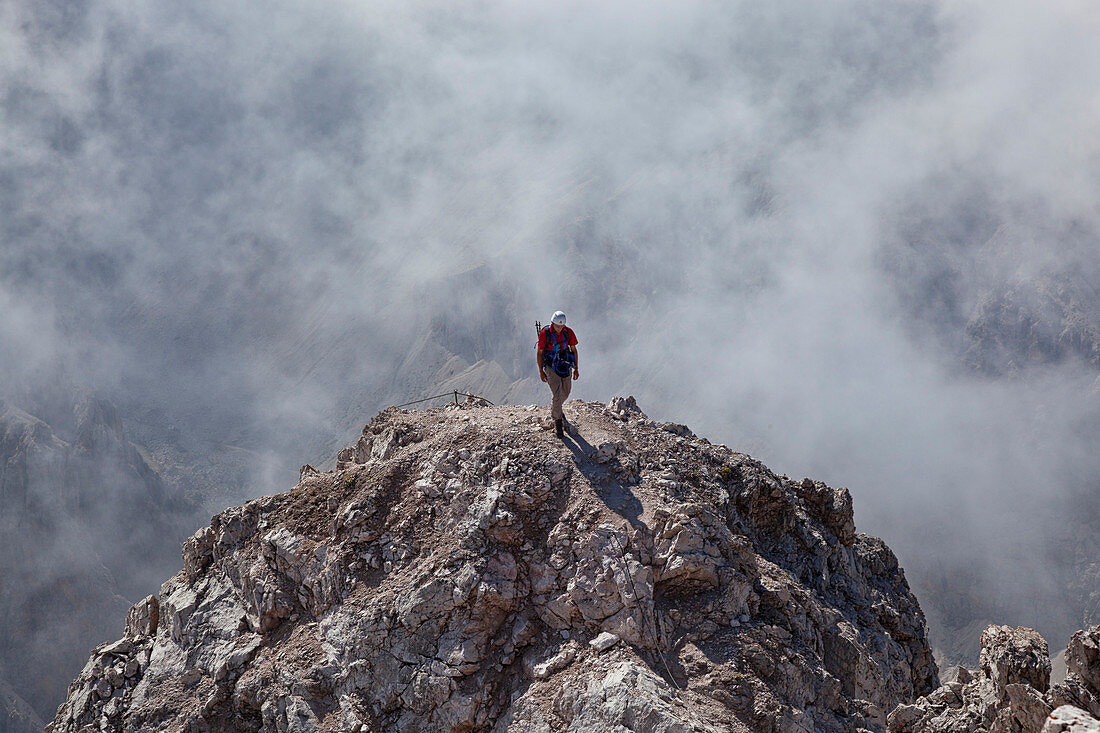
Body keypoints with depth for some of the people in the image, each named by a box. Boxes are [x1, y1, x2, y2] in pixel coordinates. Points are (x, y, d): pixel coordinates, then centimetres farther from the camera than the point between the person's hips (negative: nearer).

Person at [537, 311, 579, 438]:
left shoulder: (568, 332, -7)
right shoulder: (544, 333, -15)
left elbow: (574, 350, 4)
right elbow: (540, 352, -6)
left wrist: (576, 369, 5)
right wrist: (541, 371, -5)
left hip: (565, 365, 4)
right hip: (551, 367, -4)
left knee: (565, 392, 18)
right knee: (557, 394, -14)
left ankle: (555, 408, 48)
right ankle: (558, 421, -2)